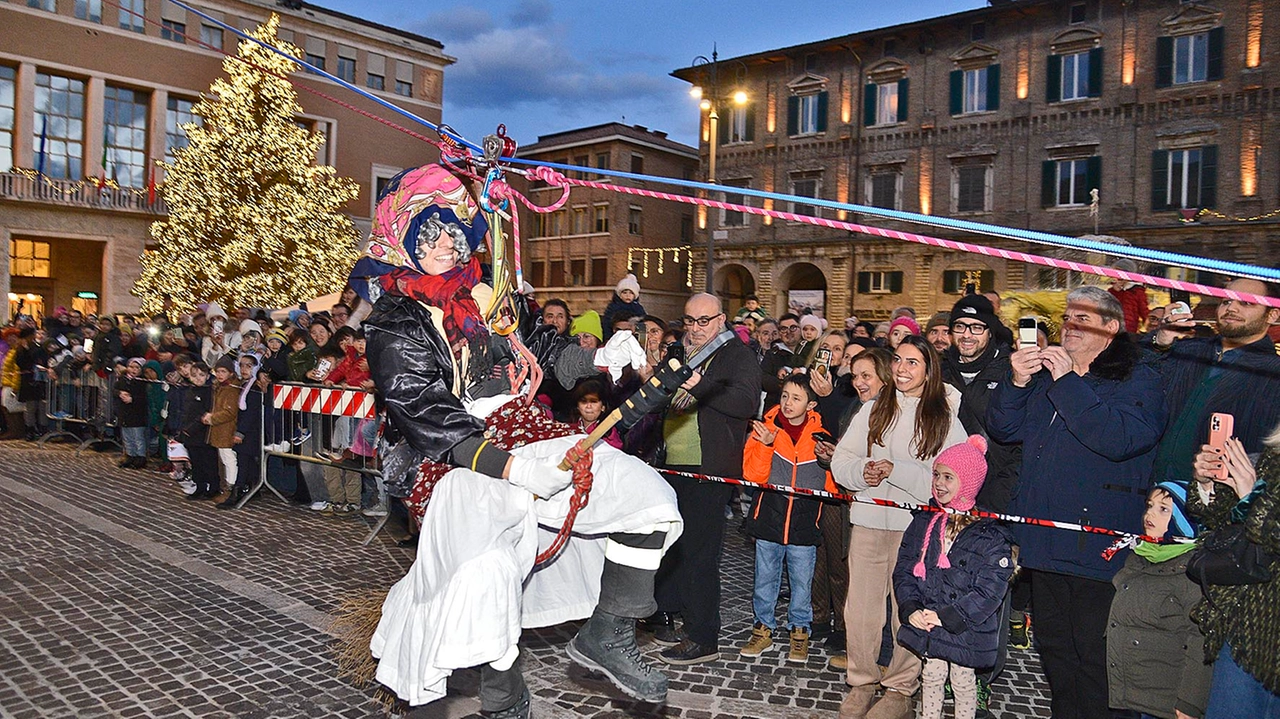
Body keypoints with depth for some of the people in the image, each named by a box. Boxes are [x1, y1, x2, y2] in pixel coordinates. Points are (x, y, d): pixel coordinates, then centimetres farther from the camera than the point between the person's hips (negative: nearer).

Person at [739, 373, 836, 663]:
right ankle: (764, 628, 26)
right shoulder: (765, 429, -1)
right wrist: (766, 445, -20)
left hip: (805, 519, 0)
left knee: (802, 581, 8)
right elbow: (753, 474, -8)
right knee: (765, 578, 10)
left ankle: (800, 631, 26)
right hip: (769, 516, 0)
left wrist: (830, 461, -13)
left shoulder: (820, 437, 1)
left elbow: (832, 486, 6)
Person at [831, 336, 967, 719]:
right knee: (860, 609, 6)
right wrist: (862, 471, -13)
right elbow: (840, 461, 8)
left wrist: (895, 470, -18)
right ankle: (861, 682, 23)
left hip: (918, 527, -3)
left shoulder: (947, 417, -1)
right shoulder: (873, 410, 11)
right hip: (868, 520, 3)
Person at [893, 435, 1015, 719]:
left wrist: (946, 617, -19)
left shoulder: (990, 534, -14)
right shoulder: (923, 522, 2)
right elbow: (903, 570, 4)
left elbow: (990, 590, -18)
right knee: (931, 677, 17)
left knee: (963, 682, 12)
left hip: (966, 631, -4)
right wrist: (910, 610, -11)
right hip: (925, 625, 4)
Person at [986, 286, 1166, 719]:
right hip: (1045, 541, 7)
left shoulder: (1138, 381, -4)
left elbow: (1119, 439, -23)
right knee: (1053, 646, 18)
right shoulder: (1045, 374, 15)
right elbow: (1004, 429, 11)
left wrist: (1067, 383, -21)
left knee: (1094, 656, 1)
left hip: (1098, 548, -6)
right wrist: (1016, 382, -6)